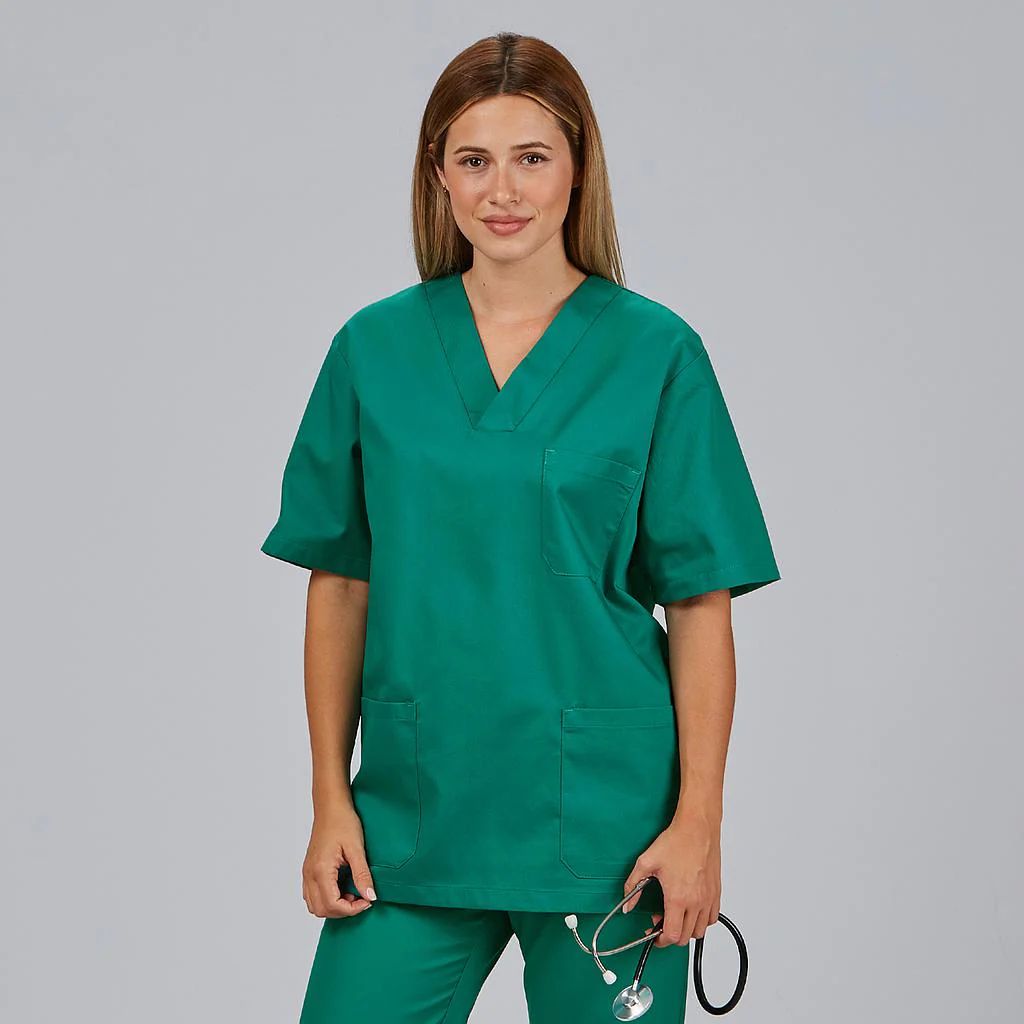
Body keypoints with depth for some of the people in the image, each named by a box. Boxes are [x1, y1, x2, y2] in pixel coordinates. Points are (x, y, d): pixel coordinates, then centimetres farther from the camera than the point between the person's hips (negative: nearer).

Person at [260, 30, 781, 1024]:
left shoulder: (656, 353, -3)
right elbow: (339, 584, 7)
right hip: (413, 814, 2)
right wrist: (330, 801, 2)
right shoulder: (374, 348, 3)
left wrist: (698, 821, -8)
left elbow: (701, 604, -3)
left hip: (600, 816, -2)